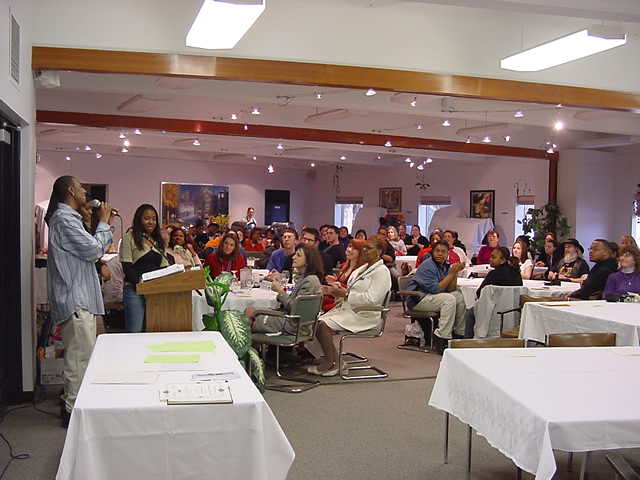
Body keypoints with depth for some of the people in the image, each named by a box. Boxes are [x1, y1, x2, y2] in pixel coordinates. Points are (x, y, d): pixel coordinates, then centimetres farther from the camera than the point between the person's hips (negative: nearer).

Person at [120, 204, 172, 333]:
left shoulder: (158, 240, 19)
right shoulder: (130, 237, 1)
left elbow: (164, 266, 16)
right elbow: (126, 267, -6)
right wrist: (140, 281, -20)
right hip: (135, 290, -5)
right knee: (135, 332, -8)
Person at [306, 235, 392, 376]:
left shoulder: (381, 271, -9)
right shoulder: (362, 269, 21)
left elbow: (371, 299, -20)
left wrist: (345, 294, -19)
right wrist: (335, 290, 5)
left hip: (363, 315, -9)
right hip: (347, 308, 9)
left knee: (324, 325, -24)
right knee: (317, 322, -13)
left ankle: (331, 363, -11)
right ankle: (328, 360, -11)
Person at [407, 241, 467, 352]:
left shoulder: (445, 266, 8)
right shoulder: (427, 266, -16)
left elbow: (451, 289, 3)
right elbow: (435, 289, -23)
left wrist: (455, 272, -10)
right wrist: (451, 274, -20)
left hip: (432, 297, 9)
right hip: (418, 299, -9)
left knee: (460, 295, -2)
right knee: (449, 299, -26)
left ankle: (460, 333, 9)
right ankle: (442, 338, -26)